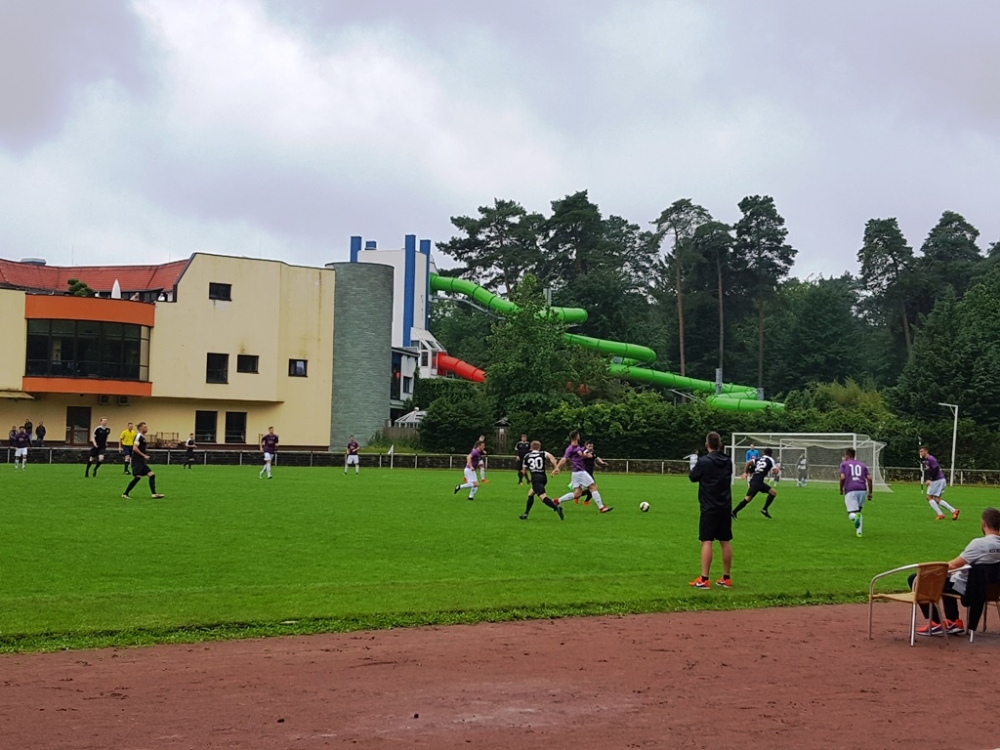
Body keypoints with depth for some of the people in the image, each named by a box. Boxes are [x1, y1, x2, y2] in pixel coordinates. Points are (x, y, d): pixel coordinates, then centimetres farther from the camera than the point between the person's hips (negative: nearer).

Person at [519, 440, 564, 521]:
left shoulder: (527, 456, 14)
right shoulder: (543, 453, 12)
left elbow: (525, 470, 22)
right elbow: (551, 457, -10)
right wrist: (555, 467, -15)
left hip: (535, 478, -4)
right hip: (543, 477, 4)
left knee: (543, 497, -20)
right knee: (530, 494, 24)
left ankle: (557, 507, -44)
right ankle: (525, 514, 28)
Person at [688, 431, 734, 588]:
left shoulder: (704, 461, -13)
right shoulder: (728, 461, 5)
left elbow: (692, 477, -1)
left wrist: (695, 467, 18)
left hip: (709, 507, -6)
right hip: (725, 507, 6)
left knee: (707, 541, -6)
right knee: (725, 541, 10)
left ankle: (704, 579, -10)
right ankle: (726, 578, 17)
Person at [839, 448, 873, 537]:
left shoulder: (844, 464, 12)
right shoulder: (862, 465, 21)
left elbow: (842, 477, -4)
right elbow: (869, 478, 9)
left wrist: (841, 489, 10)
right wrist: (870, 492, 13)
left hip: (850, 491, -4)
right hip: (862, 490, 4)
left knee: (851, 514, -5)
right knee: (858, 511, 21)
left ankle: (856, 517, -41)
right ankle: (859, 531, 7)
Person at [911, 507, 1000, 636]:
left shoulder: (979, 543, -25)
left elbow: (954, 565, -19)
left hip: (963, 587, -8)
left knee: (916, 579, -2)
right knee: (946, 579, 38)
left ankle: (935, 623, -1)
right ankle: (954, 622, 30)